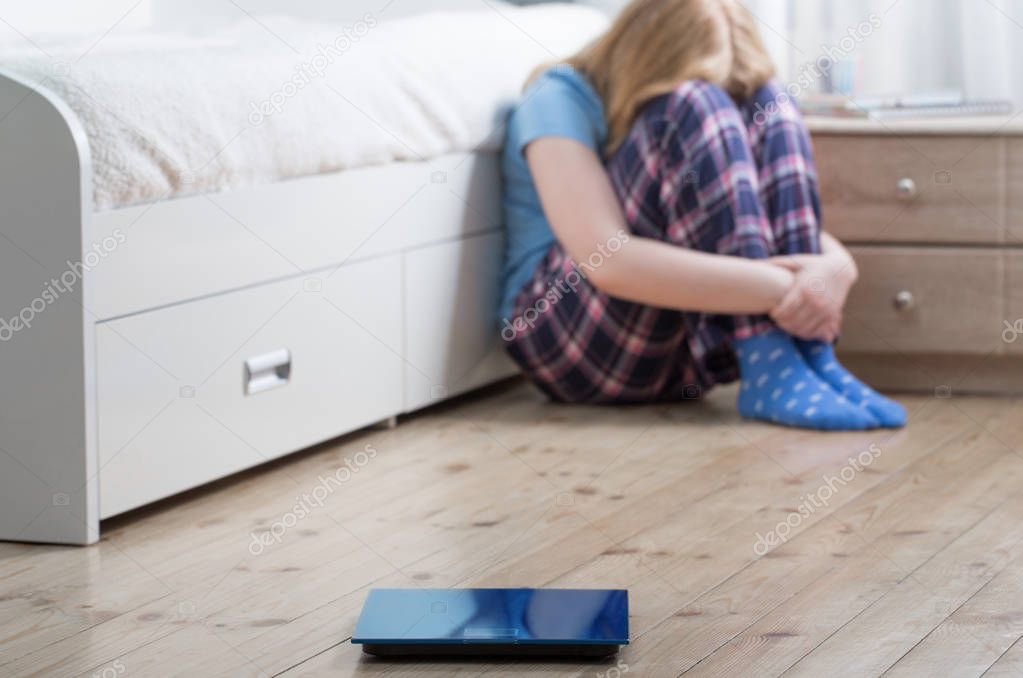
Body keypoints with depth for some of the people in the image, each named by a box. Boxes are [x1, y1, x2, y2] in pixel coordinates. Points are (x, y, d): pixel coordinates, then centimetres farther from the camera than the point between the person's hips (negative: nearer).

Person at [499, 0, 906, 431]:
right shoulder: (560, 99, -10)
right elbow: (609, 262, -27)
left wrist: (835, 269, -25)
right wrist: (778, 289, -35)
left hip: (687, 353, 6)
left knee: (766, 103, -13)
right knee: (695, 110, -24)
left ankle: (810, 355, -26)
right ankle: (771, 368, -34)